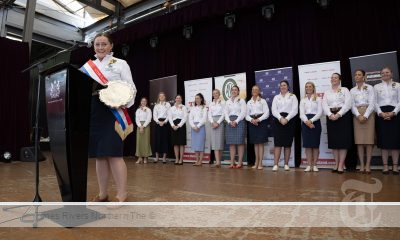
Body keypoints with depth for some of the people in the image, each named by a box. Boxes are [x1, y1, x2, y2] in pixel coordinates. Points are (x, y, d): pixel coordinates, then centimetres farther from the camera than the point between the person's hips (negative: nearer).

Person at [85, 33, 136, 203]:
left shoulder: (120, 64, 5)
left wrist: (124, 106, -18)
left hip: (112, 111, -5)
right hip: (93, 113, 5)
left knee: (113, 154, -10)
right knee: (99, 154, 7)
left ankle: (122, 195, -1)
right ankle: (102, 193, 17)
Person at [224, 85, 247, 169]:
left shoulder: (241, 100, 4)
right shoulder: (228, 101, 16)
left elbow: (243, 112, -6)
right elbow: (226, 113, 10)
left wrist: (236, 121, -14)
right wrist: (229, 121, -7)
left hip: (239, 122, -4)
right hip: (230, 122, 4)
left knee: (240, 142, -4)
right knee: (231, 143, 1)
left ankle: (240, 162, 0)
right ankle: (232, 163, 4)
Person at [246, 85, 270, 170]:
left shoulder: (263, 101, 4)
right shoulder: (249, 102, 14)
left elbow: (266, 113, -5)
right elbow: (247, 114, 9)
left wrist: (259, 119, -17)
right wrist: (252, 120, -11)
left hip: (261, 121, -3)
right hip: (252, 122, 3)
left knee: (261, 143, -4)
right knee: (255, 143, 7)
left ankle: (260, 163, 0)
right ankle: (256, 162, 13)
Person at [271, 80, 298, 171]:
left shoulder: (293, 96, 9)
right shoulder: (276, 97, 15)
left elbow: (295, 110, -3)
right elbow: (274, 110, 3)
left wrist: (286, 119, -15)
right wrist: (281, 118, -13)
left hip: (289, 120, -1)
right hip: (278, 120, 1)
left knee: (288, 143, 2)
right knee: (277, 143, -6)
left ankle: (286, 164, 9)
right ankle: (275, 165, -7)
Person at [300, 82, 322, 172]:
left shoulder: (318, 99, 8)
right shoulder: (302, 100, 14)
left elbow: (320, 112, -4)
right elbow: (301, 113, 3)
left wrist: (311, 120, -18)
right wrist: (307, 121, -16)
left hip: (315, 122, -2)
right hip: (305, 123, 2)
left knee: (315, 144, -1)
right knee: (307, 145, -1)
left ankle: (314, 165, 6)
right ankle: (309, 165, 5)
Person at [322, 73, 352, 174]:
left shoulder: (345, 90, 7)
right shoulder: (327, 92, 15)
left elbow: (348, 104, -6)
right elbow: (324, 105, 2)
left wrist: (339, 114, -18)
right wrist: (330, 114, -15)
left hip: (343, 116, -3)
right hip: (331, 117, 3)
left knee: (343, 140, -5)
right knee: (333, 140, 2)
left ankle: (341, 165, -1)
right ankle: (336, 164, 9)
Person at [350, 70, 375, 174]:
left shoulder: (370, 88, 5)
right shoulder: (352, 90, 12)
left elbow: (372, 103, -4)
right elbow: (352, 105, 3)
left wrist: (365, 116, -16)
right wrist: (358, 116, -13)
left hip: (369, 114, -2)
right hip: (357, 115, 2)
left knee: (369, 139, -5)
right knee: (359, 140, -3)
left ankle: (368, 165, -1)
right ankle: (362, 165, 0)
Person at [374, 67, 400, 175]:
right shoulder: (376, 87, 11)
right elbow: (375, 102, 5)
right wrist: (381, 113, -11)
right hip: (381, 115, 0)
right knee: (383, 140, -1)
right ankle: (385, 166, 4)